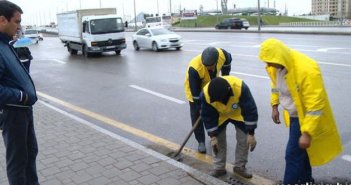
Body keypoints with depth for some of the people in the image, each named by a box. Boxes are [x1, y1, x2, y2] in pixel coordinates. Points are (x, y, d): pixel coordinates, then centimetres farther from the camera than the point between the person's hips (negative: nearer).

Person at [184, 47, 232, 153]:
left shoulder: (222, 55, -30)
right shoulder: (194, 68, -42)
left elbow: (227, 61, -2)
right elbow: (195, 91, -32)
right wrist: (200, 107, -25)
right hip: (194, 88, -4)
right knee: (197, 114, -2)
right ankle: (201, 142, 11)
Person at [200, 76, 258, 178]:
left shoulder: (240, 88, -42)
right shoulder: (206, 94, -36)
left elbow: (250, 111, -29)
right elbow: (208, 116, -19)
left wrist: (251, 134, -25)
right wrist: (213, 136, -17)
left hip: (239, 113, -1)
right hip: (220, 115, 1)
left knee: (244, 139, -3)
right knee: (219, 140, -1)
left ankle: (240, 166, 16)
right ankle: (219, 168, 16)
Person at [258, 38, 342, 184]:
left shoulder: (306, 70, -34)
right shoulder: (277, 65, -9)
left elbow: (315, 105, -32)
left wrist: (307, 133, -32)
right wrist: (275, 106, 10)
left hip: (306, 117, -8)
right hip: (294, 115, 8)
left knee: (293, 154, -5)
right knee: (301, 151, 23)